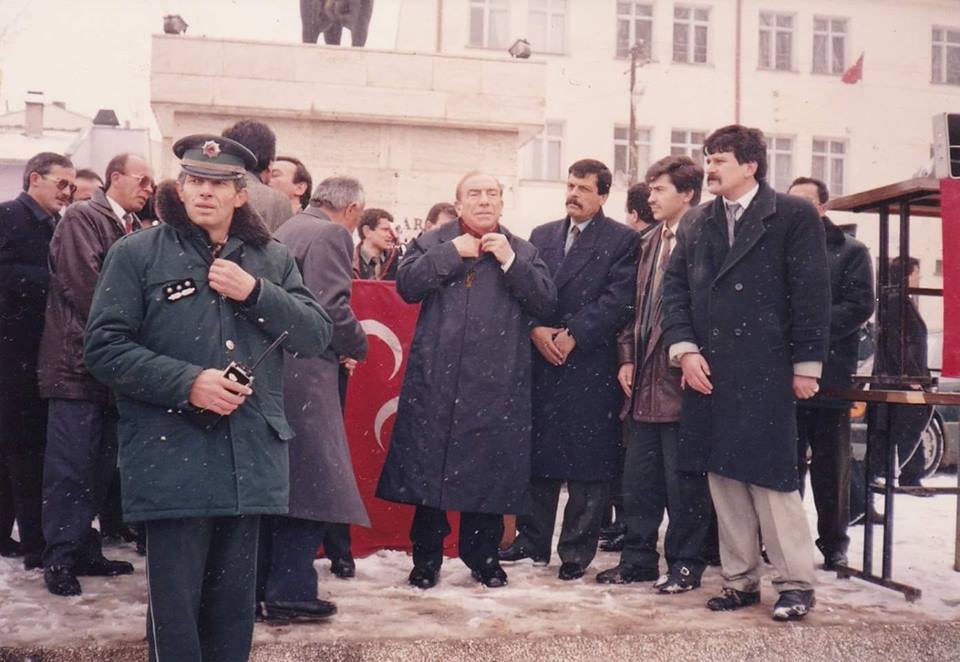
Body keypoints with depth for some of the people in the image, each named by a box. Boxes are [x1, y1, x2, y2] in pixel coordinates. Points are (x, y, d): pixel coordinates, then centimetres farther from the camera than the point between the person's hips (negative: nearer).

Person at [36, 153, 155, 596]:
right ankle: (59, 559, 4)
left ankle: (84, 549, 19)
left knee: (99, 465, 10)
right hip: (77, 359, -7)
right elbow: (82, 283, -14)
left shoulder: (135, 230, 17)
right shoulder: (81, 218, -4)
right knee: (71, 465, -4)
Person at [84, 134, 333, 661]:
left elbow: (317, 335, 5)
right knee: (174, 607, 2)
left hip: (251, 459, 3)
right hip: (172, 460, -3)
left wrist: (255, 293, -9)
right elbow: (104, 349, -5)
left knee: (235, 606, 13)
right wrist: (187, 382, -16)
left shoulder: (271, 260, 13)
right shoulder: (136, 253, 2)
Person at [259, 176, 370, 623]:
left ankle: (259, 585, 24)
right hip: (305, 375, -9)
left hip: (274, 369, 9)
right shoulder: (331, 235, -10)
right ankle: (290, 592, 2)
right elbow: (333, 309, -20)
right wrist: (359, 346, -1)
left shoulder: (287, 230, 17)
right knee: (312, 483, -1)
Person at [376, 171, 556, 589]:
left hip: (496, 383, 1)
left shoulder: (523, 251, 12)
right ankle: (426, 558, 18)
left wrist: (510, 262, -9)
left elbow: (546, 304, -1)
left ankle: (483, 555, 22)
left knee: (489, 469, 6)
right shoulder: (432, 243, 10)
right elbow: (407, 286, -6)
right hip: (436, 379, 0)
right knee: (428, 466, 3)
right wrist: (452, 252, -9)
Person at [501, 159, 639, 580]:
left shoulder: (622, 240, 1)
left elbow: (618, 300, -8)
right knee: (537, 453, 9)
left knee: (587, 460, 0)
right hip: (541, 359, 4)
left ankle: (577, 552, 9)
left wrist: (573, 336, -13)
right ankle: (533, 541, 21)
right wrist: (535, 329, -7)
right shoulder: (541, 236, 16)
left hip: (591, 366, -4)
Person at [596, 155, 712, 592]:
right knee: (638, 478, 14)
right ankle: (638, 558, 24)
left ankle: (684, 564, 15)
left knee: (683, 481, 3)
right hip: (645, 380, 8)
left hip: (680, 379, -8)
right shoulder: (649, 244, 16)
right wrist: (628, 356, 10)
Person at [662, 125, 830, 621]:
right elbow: (674, 287, 9)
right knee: (723, 478, 8)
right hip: (707, 371, 5)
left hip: (765, 372, -5)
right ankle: (740, 580, 19)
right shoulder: (695, 222, 13)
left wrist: (806, 365, -7)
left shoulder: (794, 216, -2)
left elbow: (811, 293, -5)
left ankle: (795, 582, 10)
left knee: (771, 477, -2)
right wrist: (684, 349, -4)